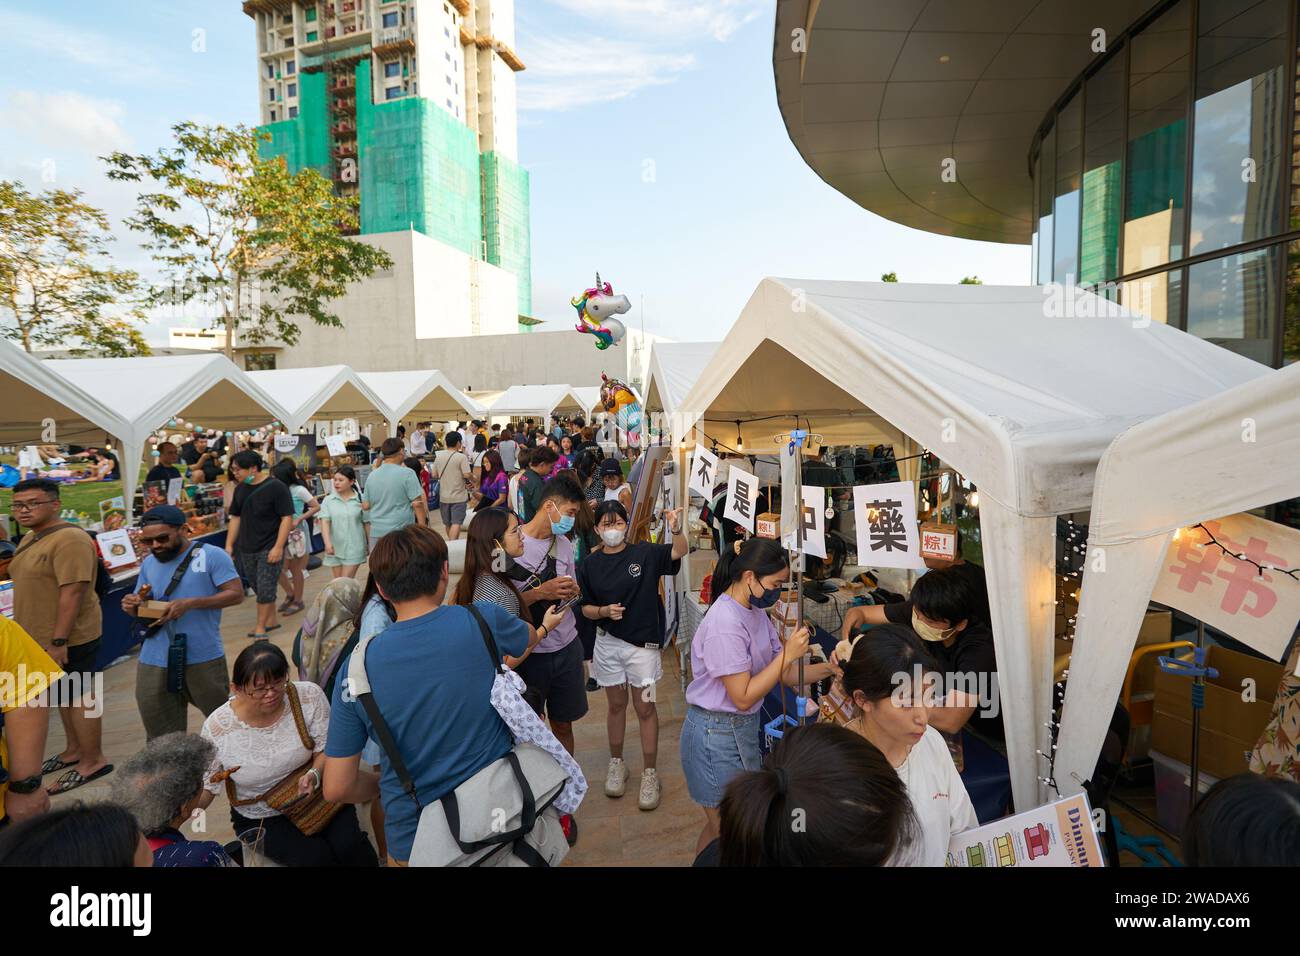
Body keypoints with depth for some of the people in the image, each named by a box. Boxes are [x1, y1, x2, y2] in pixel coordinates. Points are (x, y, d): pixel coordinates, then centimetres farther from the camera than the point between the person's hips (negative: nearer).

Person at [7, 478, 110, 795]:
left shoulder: (69, 540, -22)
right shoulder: (31, 537, 9)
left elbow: (73, 592, -25)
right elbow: (32, 584, 18)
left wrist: (59, 642, -25)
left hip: (69, 639, -9)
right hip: (41, 637, 9)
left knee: (78, 697, 1)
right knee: (64, 695, 19)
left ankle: (94, 761, 13)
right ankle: (74, 750, 34)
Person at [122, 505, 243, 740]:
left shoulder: (211, 555, -7)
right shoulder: (148, 563, 11)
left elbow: (236, 593, -12)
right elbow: (143, 606, 19)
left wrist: (190, 603, -22)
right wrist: (133, 607, -6)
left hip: (203, 659, -5)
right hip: (154, 661, 5)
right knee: (160, 735, 13)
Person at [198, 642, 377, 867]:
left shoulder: (309, 696, -18)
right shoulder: (216, 728, -19)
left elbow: (327, 748, -9)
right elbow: (206, 787, -6)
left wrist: (314, 774, -29)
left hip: (314, 795, 1)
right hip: (261, 819, -1)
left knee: (351, 846, -23)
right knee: (317, 857, -24)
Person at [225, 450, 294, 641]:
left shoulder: (276, 487, -12)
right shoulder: (240, 489, 8)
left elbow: (287, 518, -14)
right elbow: (235, 518, 16)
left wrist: (278, 547, -19)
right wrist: (229, 545, 10)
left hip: (270, 549, -6)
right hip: (246, 549, 7)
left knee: (265, 588, -5)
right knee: (259, 588, 14)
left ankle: (260, 627, 5)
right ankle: (271, 620, 28)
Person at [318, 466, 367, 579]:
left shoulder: (360, 499, -3)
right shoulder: (328, 500, 0)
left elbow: (366, 523, 2)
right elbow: (324, 522, -9)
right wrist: (327, 543, -23)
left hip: (353, 548, -3)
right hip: (334, 548, 3)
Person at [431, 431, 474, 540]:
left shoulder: (438, 456, 3)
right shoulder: (461, 457, -13)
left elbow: (434, 475, 8)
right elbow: (467, 475, -19)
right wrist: (473, 475, 2)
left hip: (443, 496, 6)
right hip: (458, 496, -6)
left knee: (447, 523, 20)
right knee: (456, 523, -6)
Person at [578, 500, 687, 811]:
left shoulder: (644, 553, -9)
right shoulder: (589, 565, -2)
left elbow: (679, 552, -24)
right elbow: (586, 608, 3)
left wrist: (676, 530, -45)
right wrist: (604, 611, -18)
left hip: (643, 644, -2)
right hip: (608, 643, 2)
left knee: (645, 707, 6)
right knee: (616, 705, 17)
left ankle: (650, 773, 20)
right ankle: (616, 763, 36)